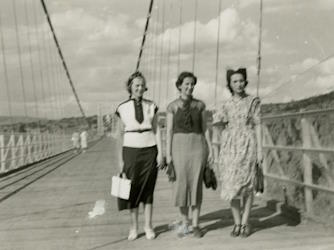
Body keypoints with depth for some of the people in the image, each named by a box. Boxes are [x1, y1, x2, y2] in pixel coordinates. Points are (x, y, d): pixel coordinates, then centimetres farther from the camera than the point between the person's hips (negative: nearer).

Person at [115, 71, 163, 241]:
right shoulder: (123, 108, 0)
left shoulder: (151, 106, 3)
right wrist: (120, 159, 3)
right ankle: (133, 227, 15)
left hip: (150, 150, 1)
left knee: (148, 189, 5)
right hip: (131, 151, -1)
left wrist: (160, 152, -4)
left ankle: (148, 226, 16)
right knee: (133, 189, 4)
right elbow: (121, 134, 3)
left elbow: (156, 130, 3)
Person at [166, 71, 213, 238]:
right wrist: (168, 154, -4)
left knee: (196, 184, -2)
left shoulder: (200, 105, 7)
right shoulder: (172, 106, 3)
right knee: (181, 185, -2)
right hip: (179, 146, 0)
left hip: (197, 146, 1)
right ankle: (184, 224, 15)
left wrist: (210, 150, 3)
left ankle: (195, 225, 8)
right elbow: (169, 131, 1)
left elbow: (205, 129, 9)